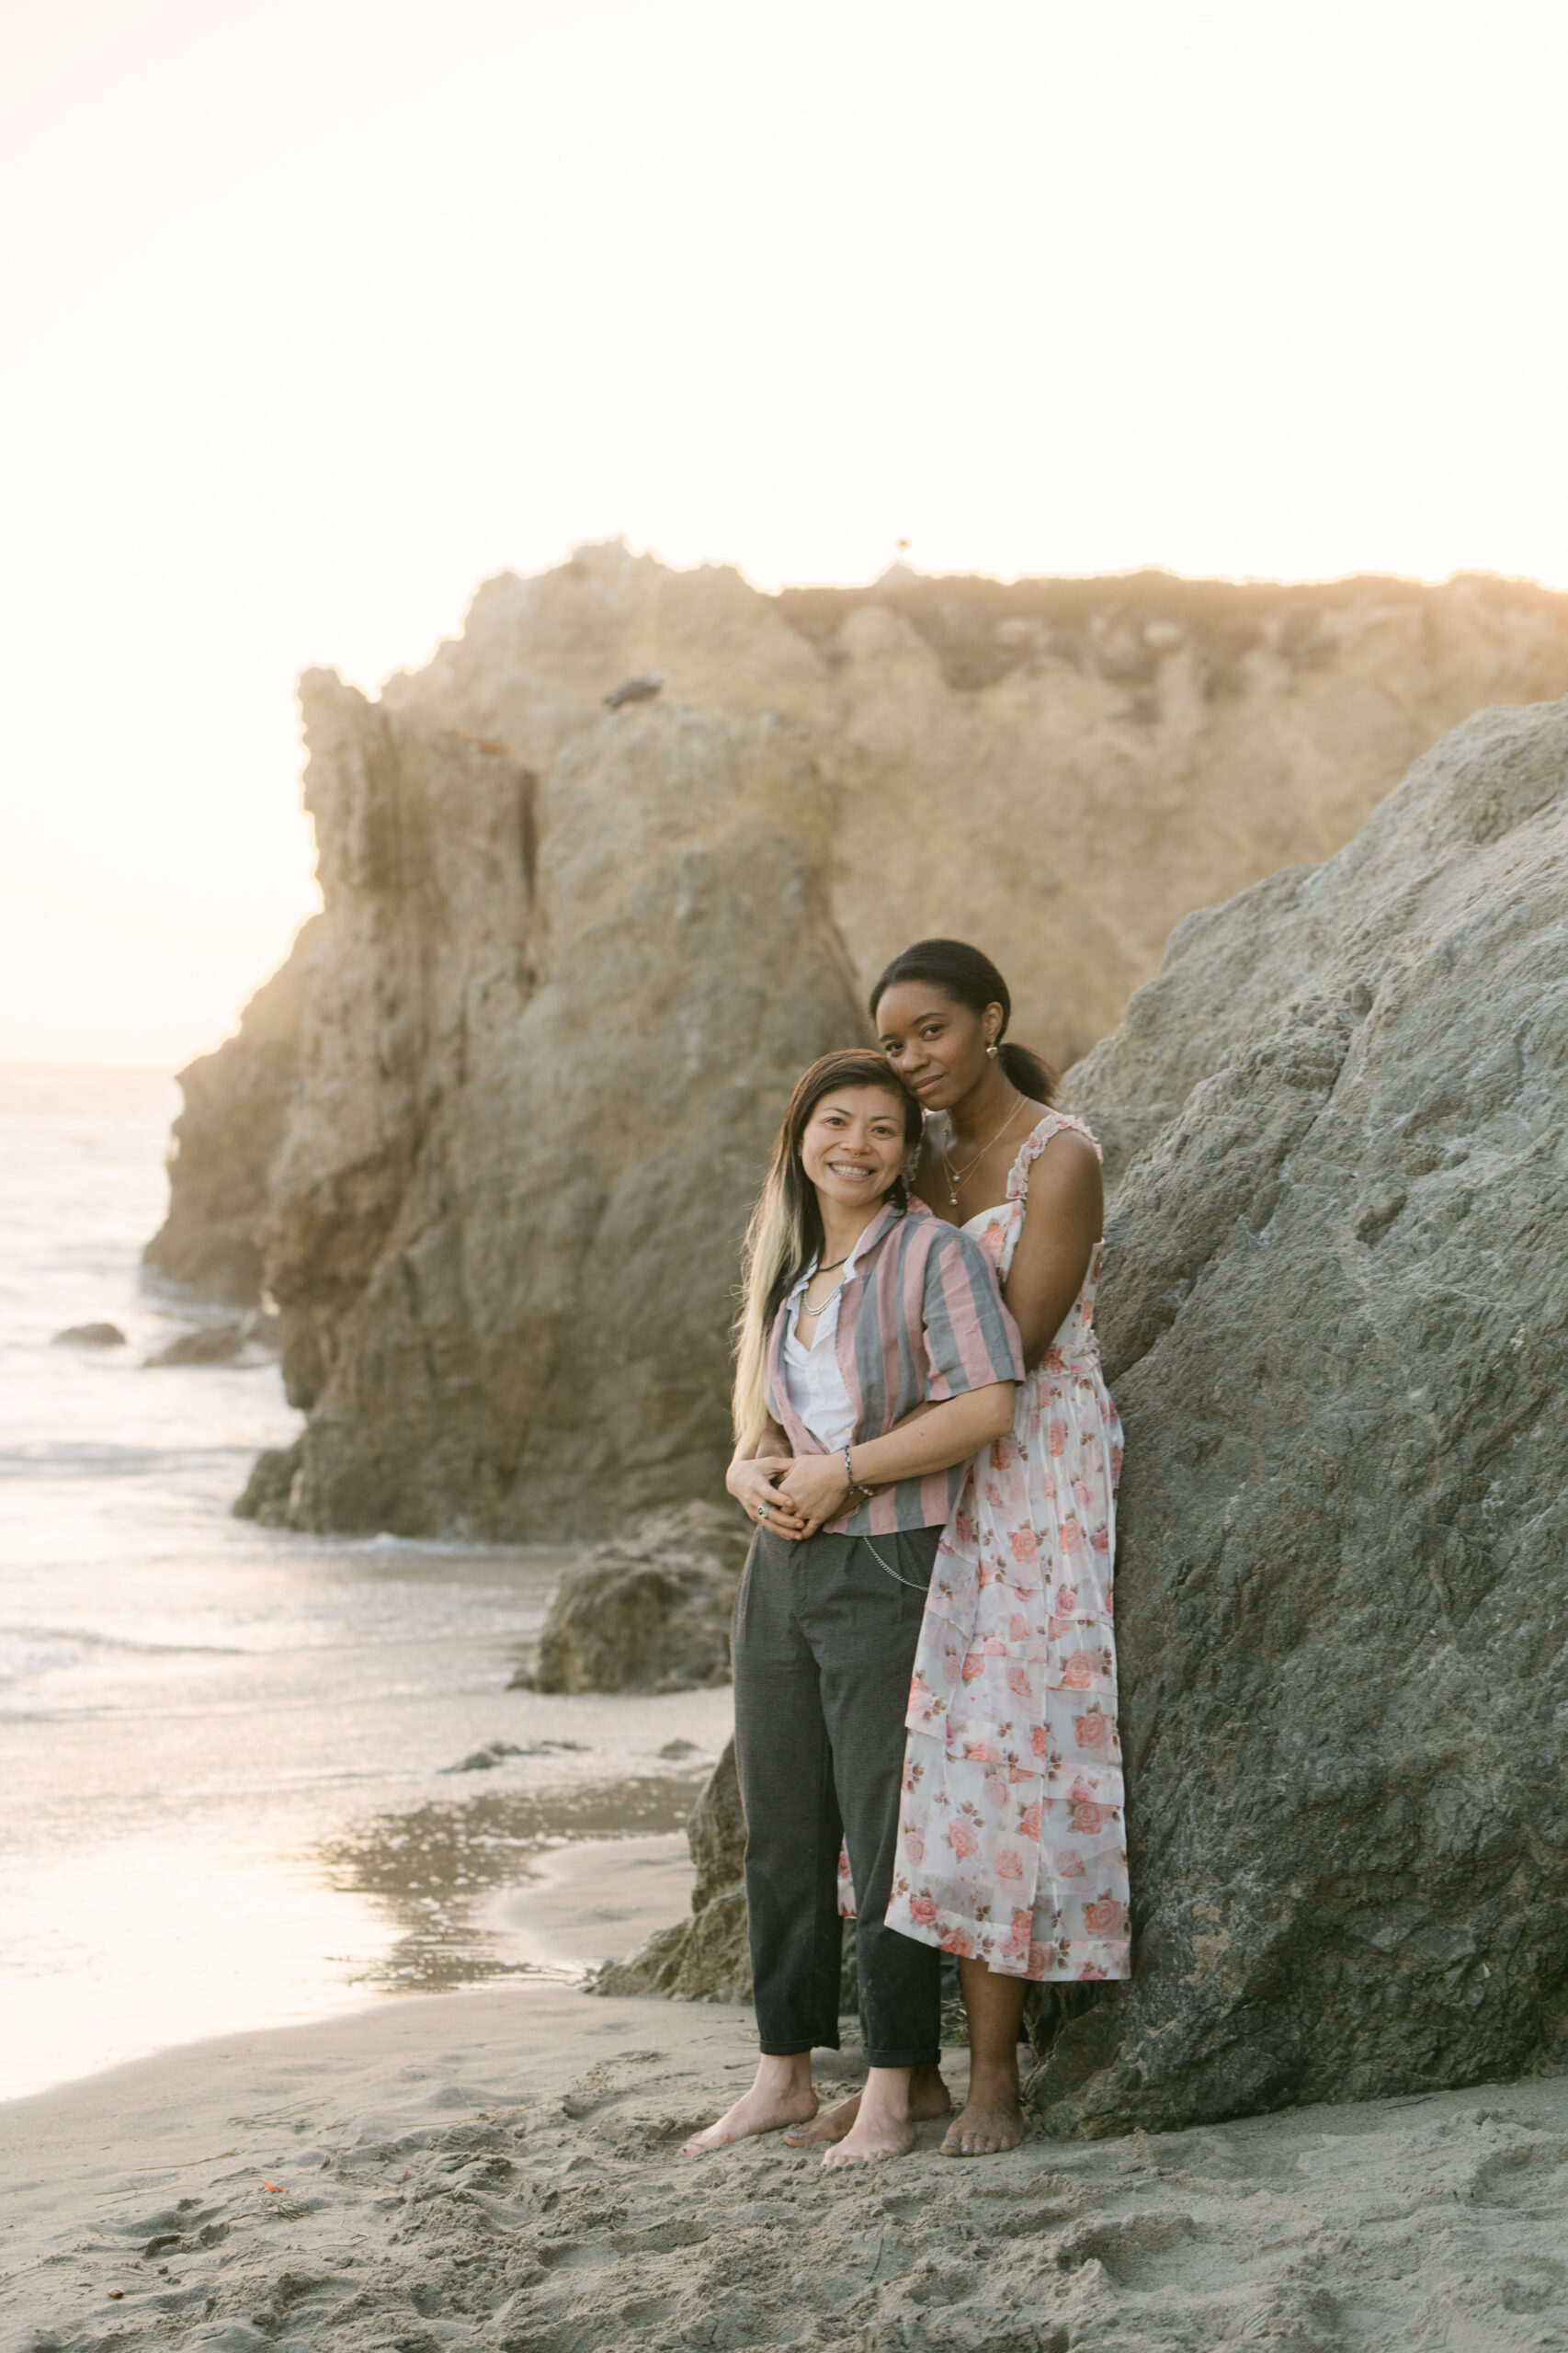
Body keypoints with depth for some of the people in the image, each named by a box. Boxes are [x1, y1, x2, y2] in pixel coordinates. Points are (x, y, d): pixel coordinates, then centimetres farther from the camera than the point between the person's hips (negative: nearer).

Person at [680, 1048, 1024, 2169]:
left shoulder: (936, 1254, -8)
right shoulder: (784, 1266, 14)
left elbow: (986, 1407, -17)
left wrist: (843, 1473, -16)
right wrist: (752, 1470, -1)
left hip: (888, 1569, -7)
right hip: (783, 1567, 7)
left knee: (886, 1834, -4)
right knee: (781, 1833, 11)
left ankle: (893, 2095, 4)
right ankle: (786, 2075, 22)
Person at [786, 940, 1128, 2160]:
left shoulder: (1063, 1156, -10)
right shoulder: (925, 1154, 12)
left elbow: (1015, 1344, -15)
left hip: (1035, 1481, -7)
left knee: (997, 1758, -9)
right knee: (900, 1756, 3)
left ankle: (995, 2074, -2)